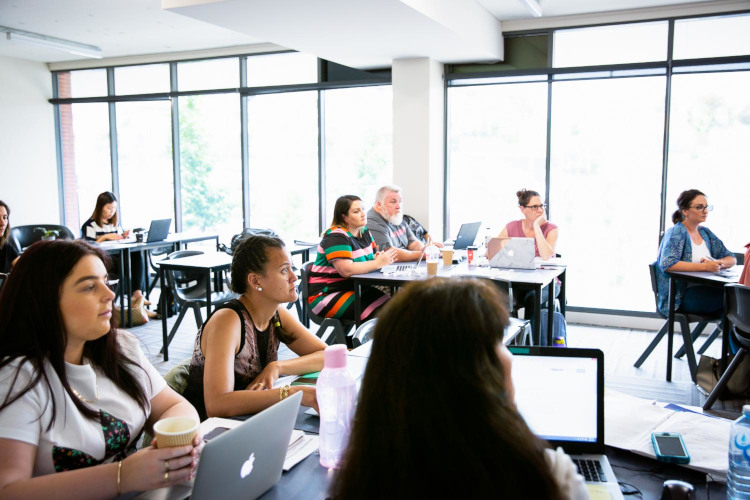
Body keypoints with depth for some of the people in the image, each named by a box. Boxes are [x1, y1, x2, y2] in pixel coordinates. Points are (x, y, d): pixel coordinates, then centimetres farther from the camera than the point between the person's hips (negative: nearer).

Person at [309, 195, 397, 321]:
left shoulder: (364, 232, 13)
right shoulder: (336, 237, -15)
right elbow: (346, 270, -27)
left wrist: (379, 257, -8)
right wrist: (378, 263, -21)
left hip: (356, 290, 8)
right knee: (377, 312, -26)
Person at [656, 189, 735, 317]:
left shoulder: (705, 232, 16)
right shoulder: (676, 233, -6)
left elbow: (731, 258, 18)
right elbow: (667, 264, -21)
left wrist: (718, 263, -5)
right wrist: (704, 266, -23)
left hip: (706, 290, 7)